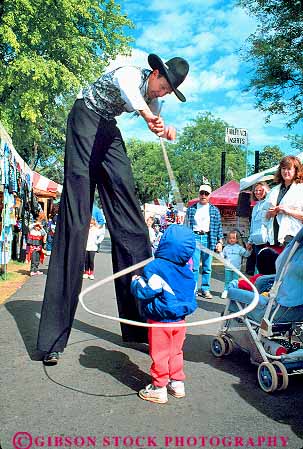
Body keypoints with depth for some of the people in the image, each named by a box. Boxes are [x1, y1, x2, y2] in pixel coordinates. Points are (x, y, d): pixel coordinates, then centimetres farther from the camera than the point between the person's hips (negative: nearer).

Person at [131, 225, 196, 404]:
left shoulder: (155, 267, -23)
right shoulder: (187, 269, 0)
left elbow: (143, 292, -23)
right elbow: (192, 294, 11)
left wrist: (136, 282, -4)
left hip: (161, 320, -7)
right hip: (180, 319, 7)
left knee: (159, 355, 7)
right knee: (176, 352, 21)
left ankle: (159, 389, 19)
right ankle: (177, 383, 33)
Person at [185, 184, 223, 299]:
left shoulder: (214, 210, 10)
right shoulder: (191, 209, 10)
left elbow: (219, 227, 9)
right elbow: (186, 225, 10)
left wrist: (220, 242, 2)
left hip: (208, 239, 1)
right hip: (194, 238, -1)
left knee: (207, 267, 5)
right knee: (194, 266, -5)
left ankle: (205, 289, 15)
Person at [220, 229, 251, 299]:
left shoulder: (239, 248, 2)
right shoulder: (226, 248, 6)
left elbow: (246, 254, 0)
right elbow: (222, 256, 11)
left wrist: (249, 250, -17)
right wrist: (220, 252, -6)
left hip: (236, 268, -1)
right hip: (228, 268, 1)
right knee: (227, 281, 5)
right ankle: (225, 291, 12)